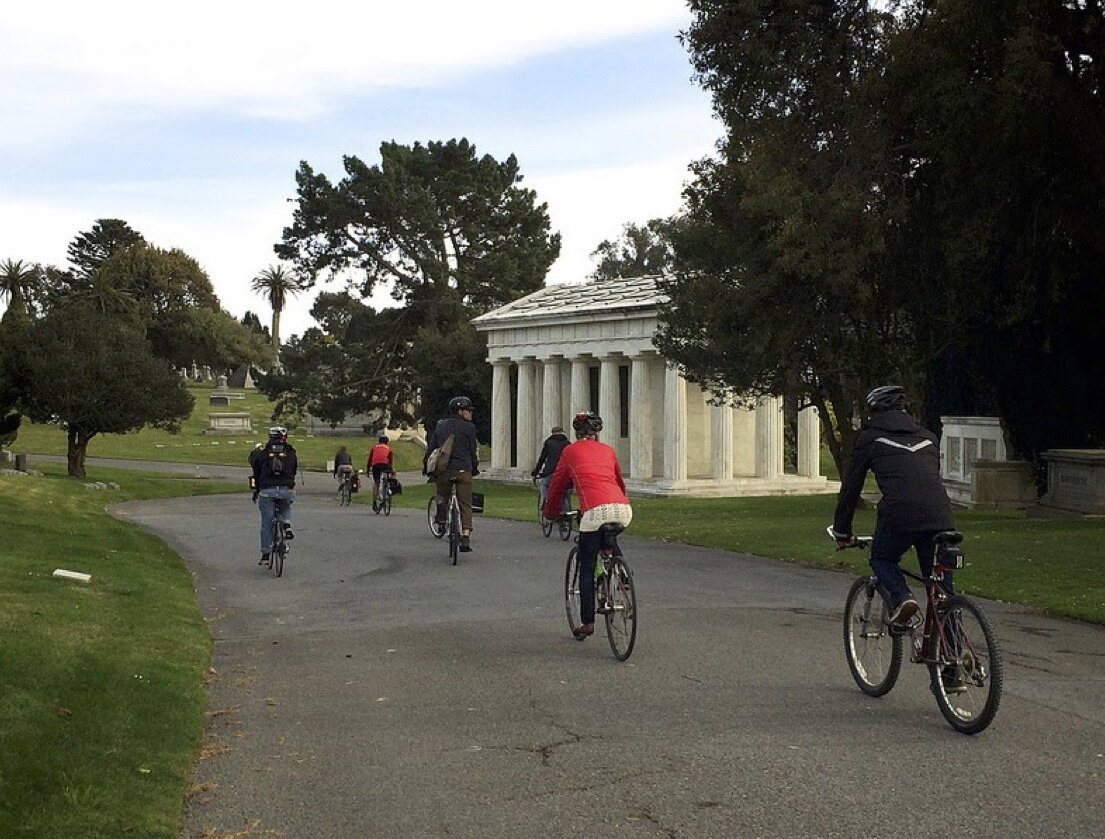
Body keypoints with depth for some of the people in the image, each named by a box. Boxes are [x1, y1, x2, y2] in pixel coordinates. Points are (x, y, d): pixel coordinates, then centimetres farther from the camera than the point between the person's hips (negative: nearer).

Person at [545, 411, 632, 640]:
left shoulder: (570, 451, 18)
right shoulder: (608, 450, 26)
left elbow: (557, 485, 26)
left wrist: (551, 513, 41)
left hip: (596, 510, -4)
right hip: (623, 509, 4)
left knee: (586, 568, 7)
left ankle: (587, 622, 5)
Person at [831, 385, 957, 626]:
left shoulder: (869, 437, 16)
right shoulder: (928, 437, 29)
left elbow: (851, 487, 18)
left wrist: (842, 533, 27)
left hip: (900, 515, -4)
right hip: (941, 517, 4)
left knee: (881, 559, 24)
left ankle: (901, 597, -2)